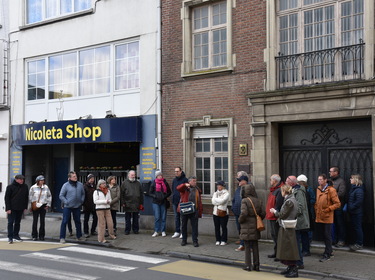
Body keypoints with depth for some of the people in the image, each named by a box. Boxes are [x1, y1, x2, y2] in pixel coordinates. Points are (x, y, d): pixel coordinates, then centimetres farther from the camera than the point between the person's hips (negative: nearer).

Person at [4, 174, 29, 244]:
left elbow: (26, 197, 11)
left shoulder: (25, 187, 3)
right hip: (12, 208, -4)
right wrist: (8, 208, -12)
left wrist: (25, 207, 5)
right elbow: (7, 198, -6)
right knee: (10, 222, -4)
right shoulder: (10, 187, -7)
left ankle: (16, 235, 24)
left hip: (20, 208, 4)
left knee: (18, 222, 13)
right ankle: (10, 237, -2)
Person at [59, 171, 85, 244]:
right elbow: (61, 195, -4)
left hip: (77, 207, 4)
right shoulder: (66, 185, -7)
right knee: (64, 221, -4)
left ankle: (79, 236, 26)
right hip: (68, 207, -4)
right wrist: (66, 202, -12)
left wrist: (82, 201, 4)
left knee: (78, 221, 14)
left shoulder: (80, 185, 4)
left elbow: (83, 193, 15)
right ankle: (62, 238, 2)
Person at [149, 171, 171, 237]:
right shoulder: (153, 183, 2)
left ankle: (163, 231, 12)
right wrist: (155, 196, -11)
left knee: (163, 217, 3)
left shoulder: (165, 183, 6)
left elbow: (169, 192, 12)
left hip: (163, 202, 2)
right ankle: (156, 231, 5)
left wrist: (165, 196, -5)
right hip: (155, 202, -1)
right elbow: (150, 193, 5)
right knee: (157, 217, -4)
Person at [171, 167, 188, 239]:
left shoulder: (185, 179, -6)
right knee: (176, 217, 9)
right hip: (175, 201, 6)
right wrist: (172, 198, 14)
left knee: (183, 217, 0)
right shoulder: (174, 180, 13)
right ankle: (177, 232, 15)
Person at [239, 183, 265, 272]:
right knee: (255, 246, 12)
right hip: (255, 228, 5)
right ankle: (256, 265, 16)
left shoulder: (244, 201, -14)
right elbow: (263, 213, 1)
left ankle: (248, 265, 6)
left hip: (247, 228, -5)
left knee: (247, 247, 3)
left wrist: (240, 220, -5)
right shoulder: (258, 201, 3)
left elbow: (243, 213, -23)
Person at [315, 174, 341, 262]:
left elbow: (337, 204, -11)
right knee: (324, 235, 15)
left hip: (327, 217, -7)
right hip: (319, 217, 7)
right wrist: (316, 210, 10)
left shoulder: (331, 190, -11)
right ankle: (329, 251, 28)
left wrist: (328, 209, -16)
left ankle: (327, 255, 4)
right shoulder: (318, 189, 10)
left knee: (327, 236, -1)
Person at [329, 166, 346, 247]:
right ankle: (334, 239, 19)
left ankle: (341, 240, 7)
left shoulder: (341, 181, -7)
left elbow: (341, 193, -18)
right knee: (333, 224, 11)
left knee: (340, 224, 0)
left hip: (338, 206, -7)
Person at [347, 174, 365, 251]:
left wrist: (351, 207, -18)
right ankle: (357, 242, 23)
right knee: (355, 227, 14)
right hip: (353, 212, 10)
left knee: (358, 227, -2)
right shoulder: (353, 188, 13)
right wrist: (348, 206, 9)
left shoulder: (359, 190, -18)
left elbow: (359, 202, -23)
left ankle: (360, 244, 6)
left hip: (357, 213, -10)